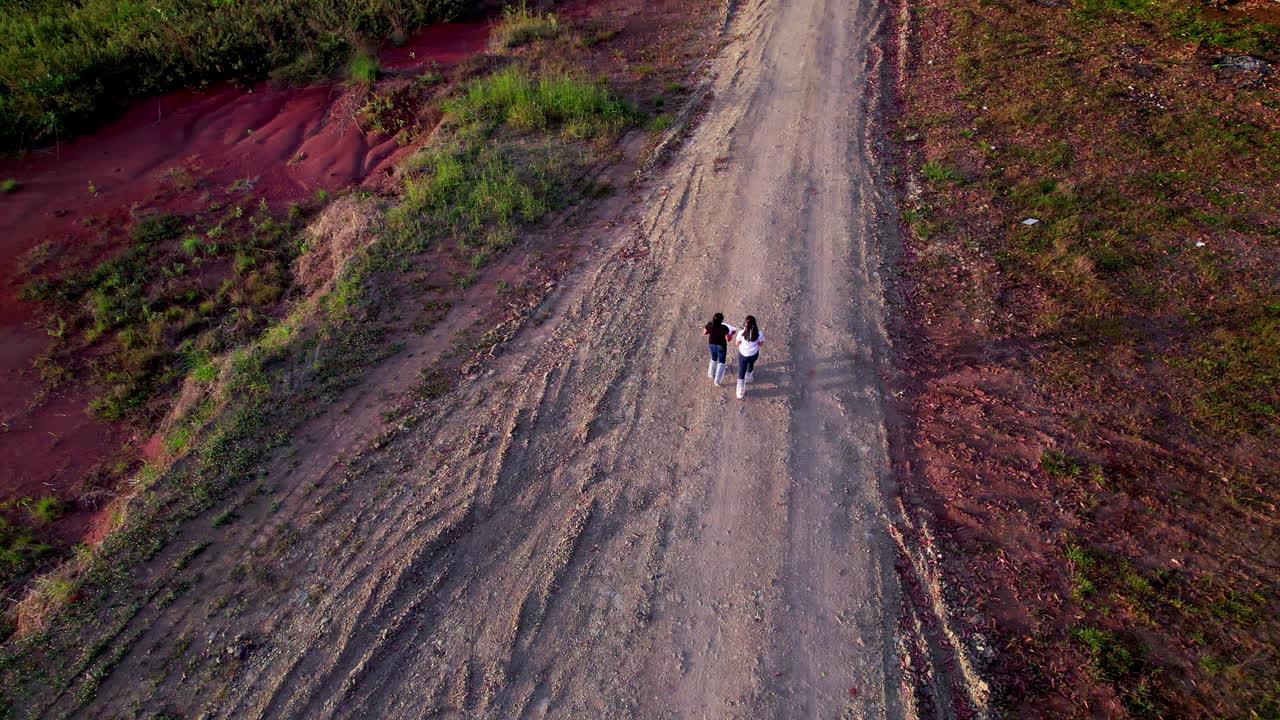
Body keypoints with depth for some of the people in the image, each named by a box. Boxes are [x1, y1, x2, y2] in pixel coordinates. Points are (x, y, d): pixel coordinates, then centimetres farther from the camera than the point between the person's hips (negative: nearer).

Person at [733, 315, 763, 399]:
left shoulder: (741, 333, -28)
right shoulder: (759, 333, -25)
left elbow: (737, 344, -11)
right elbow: (760, 344, -8)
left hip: (743, 355, -2)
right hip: (754, 354, 2)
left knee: (741, 373, 14)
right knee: (751, 364, 37)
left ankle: (740, 393, 22)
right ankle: (748, 377, 63)